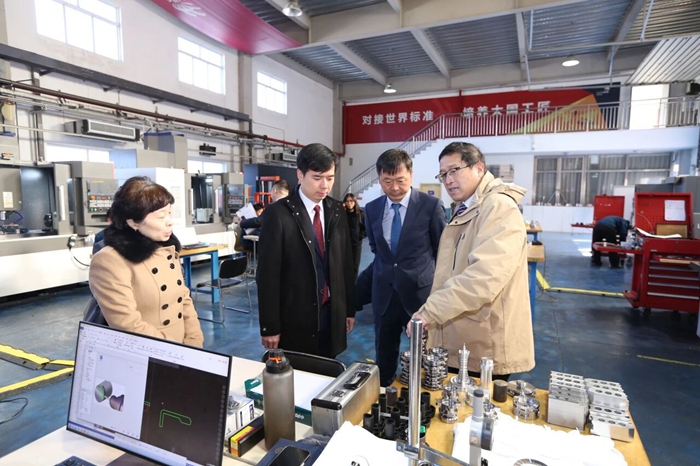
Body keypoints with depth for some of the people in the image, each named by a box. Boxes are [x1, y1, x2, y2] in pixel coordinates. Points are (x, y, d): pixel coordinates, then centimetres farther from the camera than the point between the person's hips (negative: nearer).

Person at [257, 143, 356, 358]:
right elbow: (268, 274, -12)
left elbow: (345, 262, 9)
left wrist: (349, 308, 11)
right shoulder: (278, 213, -13)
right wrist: (270, 327, -10)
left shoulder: (337, 211, 3)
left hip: (332, 313, 5)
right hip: (294, 318, -4)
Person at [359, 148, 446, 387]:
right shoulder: (372, 209, 3)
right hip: (384, 295, 3)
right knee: (384, 359, 15)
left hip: (421, 293, -3)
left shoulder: (431, 205, -8)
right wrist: (360, 285, 14)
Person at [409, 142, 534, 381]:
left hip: (487, 348, -8)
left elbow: (484, 276, -32)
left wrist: (430, 311, -32)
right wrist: (432, 313, 13)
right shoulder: (463, 211, 15)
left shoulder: (499, 207, -17)